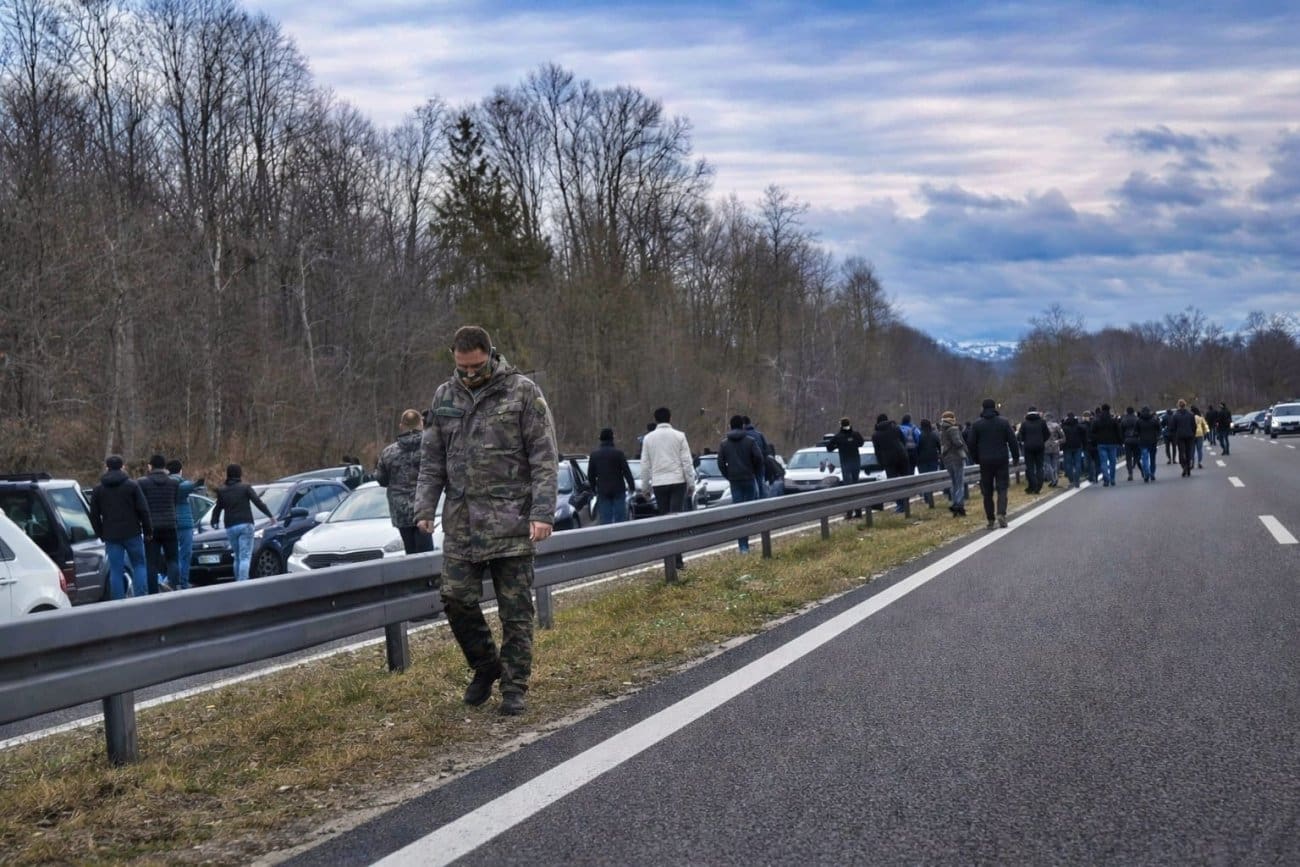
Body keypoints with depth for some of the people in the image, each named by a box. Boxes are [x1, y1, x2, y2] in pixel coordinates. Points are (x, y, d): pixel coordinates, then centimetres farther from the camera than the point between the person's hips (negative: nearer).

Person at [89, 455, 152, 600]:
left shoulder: (98, 489, 6)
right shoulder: (132, 486, -1)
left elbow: (94, 516, 7)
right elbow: (143, 510, -4)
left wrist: (101, 534, 14)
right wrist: (147, 530, 5)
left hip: (111, 536, 1)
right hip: (132, 533, -1)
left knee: (116, 570, 3)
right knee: (139, 564, 10)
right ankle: (141, 598, -1)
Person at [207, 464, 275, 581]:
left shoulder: (222, 491, 11)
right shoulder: (245, 488, 2)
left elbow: (217, 508, 14)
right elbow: (258, 502, -5)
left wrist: (214, 522, 29)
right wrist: (270, 515, -1)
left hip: (230, 528, 4)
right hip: (245, 525, -4)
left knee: (237, 558, 14)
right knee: (245, 557, -9)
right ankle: (242, 583, -21)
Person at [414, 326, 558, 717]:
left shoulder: (523, 393, -3)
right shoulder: (444, 397, 10)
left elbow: (545, 459, -6)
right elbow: (431, 460, 14)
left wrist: (542, 512, -15)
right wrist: (424, 508, 3)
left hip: (512, 523, -4)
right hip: (461, 522, 4)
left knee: (515, 610, 1)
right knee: (457, 600, 0)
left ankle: (514, 687, 11)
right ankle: (485, 666, 23)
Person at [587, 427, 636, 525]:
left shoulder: (594, 455, 4)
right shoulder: (618, 453, -8)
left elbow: (590, 475, 9)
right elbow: (626, 471, -7)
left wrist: (594, 488, 21)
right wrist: (632, 486, 2)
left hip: (602, 491, 3)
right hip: (618, 490, -3)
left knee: (605, 520, 3)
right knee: (620, 518, 1)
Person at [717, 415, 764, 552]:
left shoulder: (724, 444, 4)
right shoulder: (750, 441, -3)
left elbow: (721, 463, 0)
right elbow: (759, 458, -9)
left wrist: (729, 476, 11)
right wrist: (756, 474, 6)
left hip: (735, 482, 2)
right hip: (749, 479, -2)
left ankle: (743, 546, -3)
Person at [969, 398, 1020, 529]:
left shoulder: (977, 425, 1)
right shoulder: (1004, 422, -1)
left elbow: (972, 444, 3)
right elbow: (1013, 441, -1)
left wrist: (977, 459, 15)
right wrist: (1016, 457, 8)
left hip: (985, 462, 1)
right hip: (1001, 460, -1)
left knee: (987, 492, 6)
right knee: (1002, 488, 2)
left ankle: (990, 520, 5)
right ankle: (1001, 513, -19)